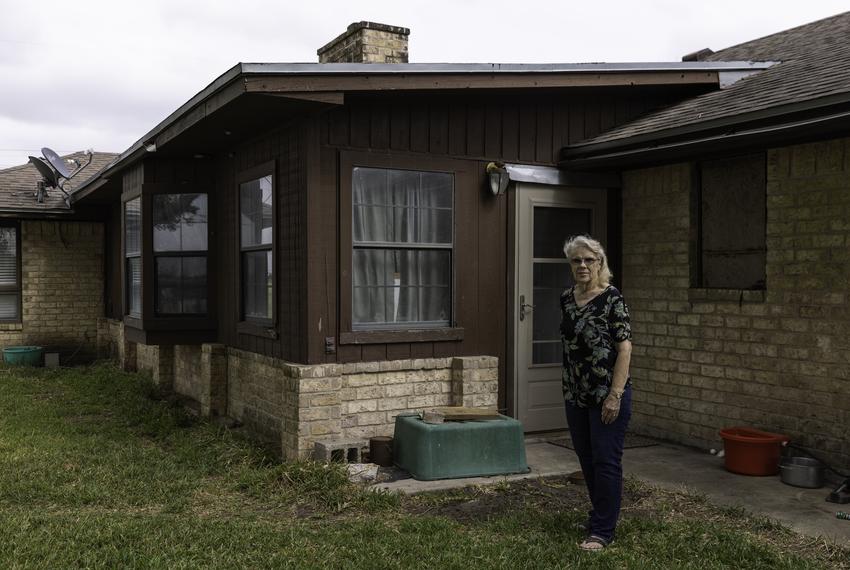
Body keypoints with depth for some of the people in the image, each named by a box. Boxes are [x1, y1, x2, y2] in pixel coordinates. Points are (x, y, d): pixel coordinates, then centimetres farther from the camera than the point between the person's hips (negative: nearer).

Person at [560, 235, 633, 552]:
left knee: (606, 462, 0)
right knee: (586, 460, 15)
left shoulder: (612, 299, -12)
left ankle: (603, 531, 10)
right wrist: (567, 389, 16)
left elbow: (624, 347, -15)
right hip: (575, 396, 7)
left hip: (607, 395, -7)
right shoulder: (566, 299, 7)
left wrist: (615, 395, -19)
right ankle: (601, 516, 32)